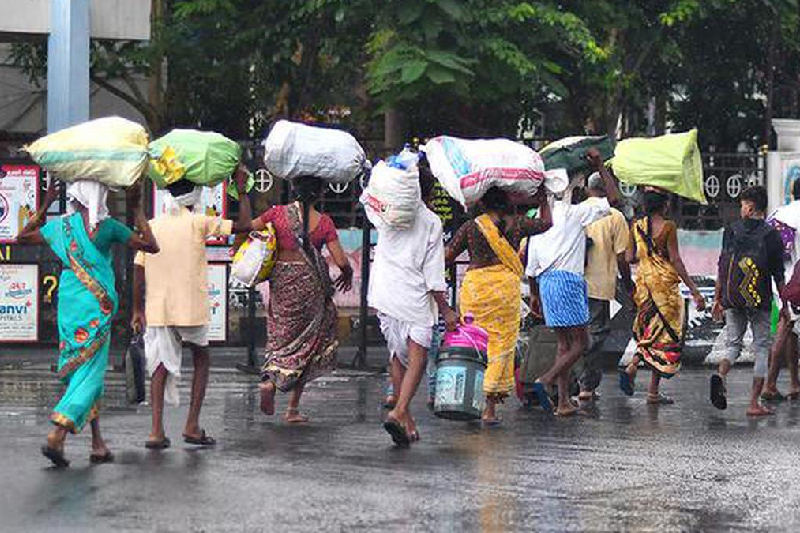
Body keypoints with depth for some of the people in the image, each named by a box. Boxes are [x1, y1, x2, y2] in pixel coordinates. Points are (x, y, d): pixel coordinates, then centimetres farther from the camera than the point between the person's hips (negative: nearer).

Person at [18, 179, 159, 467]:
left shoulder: (60, 225, 4)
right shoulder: (106, 227, -8)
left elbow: (23, 237, 21)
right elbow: (151, 246, -5)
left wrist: (45, 206, 25)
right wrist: (137, 209, 2)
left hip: (68, 303, 5)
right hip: (97, 307, -5)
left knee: (83, 371, 14)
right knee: (90, 372, -4)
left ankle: (98, 443, 14)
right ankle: (57, 435, -21)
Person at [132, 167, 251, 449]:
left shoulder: (152, 225, 4)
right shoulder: (198, 223, -6)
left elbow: (139, 269, 5)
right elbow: (244, 225, -5)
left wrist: (138, 310, 12)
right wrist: (242, 192, 7)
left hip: (157, 309, 3)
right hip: (191, 307, -3)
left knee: (161, 365, 9)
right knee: (201, 360, 17)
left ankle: (157, 430, -5)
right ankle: (192, 426, 8)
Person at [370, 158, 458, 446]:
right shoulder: (432, 222, -3)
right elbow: (433, 272, -5)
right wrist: (445, 309, 0)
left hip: (383, 292, 4)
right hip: (414, 297, -4)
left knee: (397, 356, 15)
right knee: (418, 358, -3)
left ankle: (407, 420, 19)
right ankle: (399, 412, -24)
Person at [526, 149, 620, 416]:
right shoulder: (574, 213, -5)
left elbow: (531, 265, 16)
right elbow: (613, 197, -7)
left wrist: (535, 294, 25)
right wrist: (600, 167, 2)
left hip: (545, 281, 7)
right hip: (567, 280, -7)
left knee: (564, 344, 12)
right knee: (580, 343, -2)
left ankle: (563, 401, 6)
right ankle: (545, 382, -19)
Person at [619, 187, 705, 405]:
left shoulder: (637, 227, 4)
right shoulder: (668, 226, -11)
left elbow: (630, 258, 6)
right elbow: (675, 260, -13)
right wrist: (693, 289, -11)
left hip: (643, 282, 5)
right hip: (665, 284, -5)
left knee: (649, 333, 20)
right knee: (665, 336, 3)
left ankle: (632, 367, -6)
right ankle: (653, 392, 2)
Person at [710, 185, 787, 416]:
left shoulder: (731, 231, 2)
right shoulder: (771, 235, -4)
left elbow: (722, 267, 3)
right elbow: (778, 275, -2)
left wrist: (717, 299, 11)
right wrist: (785, 305, 5)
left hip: (733, 300, 2)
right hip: (760, 302, -2)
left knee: (733, 343, 14)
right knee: (762, 348, 7)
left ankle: (720, 374, -17)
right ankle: (754, 403, 3)